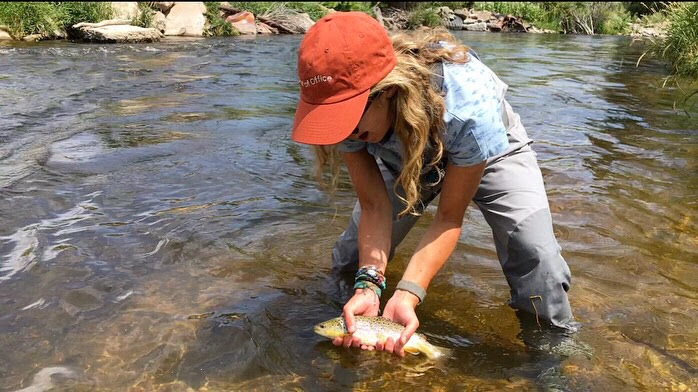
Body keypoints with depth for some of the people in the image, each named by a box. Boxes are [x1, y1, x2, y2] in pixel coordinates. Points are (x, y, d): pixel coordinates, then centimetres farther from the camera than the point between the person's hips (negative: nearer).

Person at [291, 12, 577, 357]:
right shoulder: (347, 110, -32)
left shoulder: (468, 106, -45)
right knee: (353, 258, -4)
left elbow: (449, 218, -31)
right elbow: (374, 205, -24)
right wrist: (368, 285, -39)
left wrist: (407, 294, -42)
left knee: (534, 253, -26)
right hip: (404, 159, 3)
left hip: (490, 150, -3)